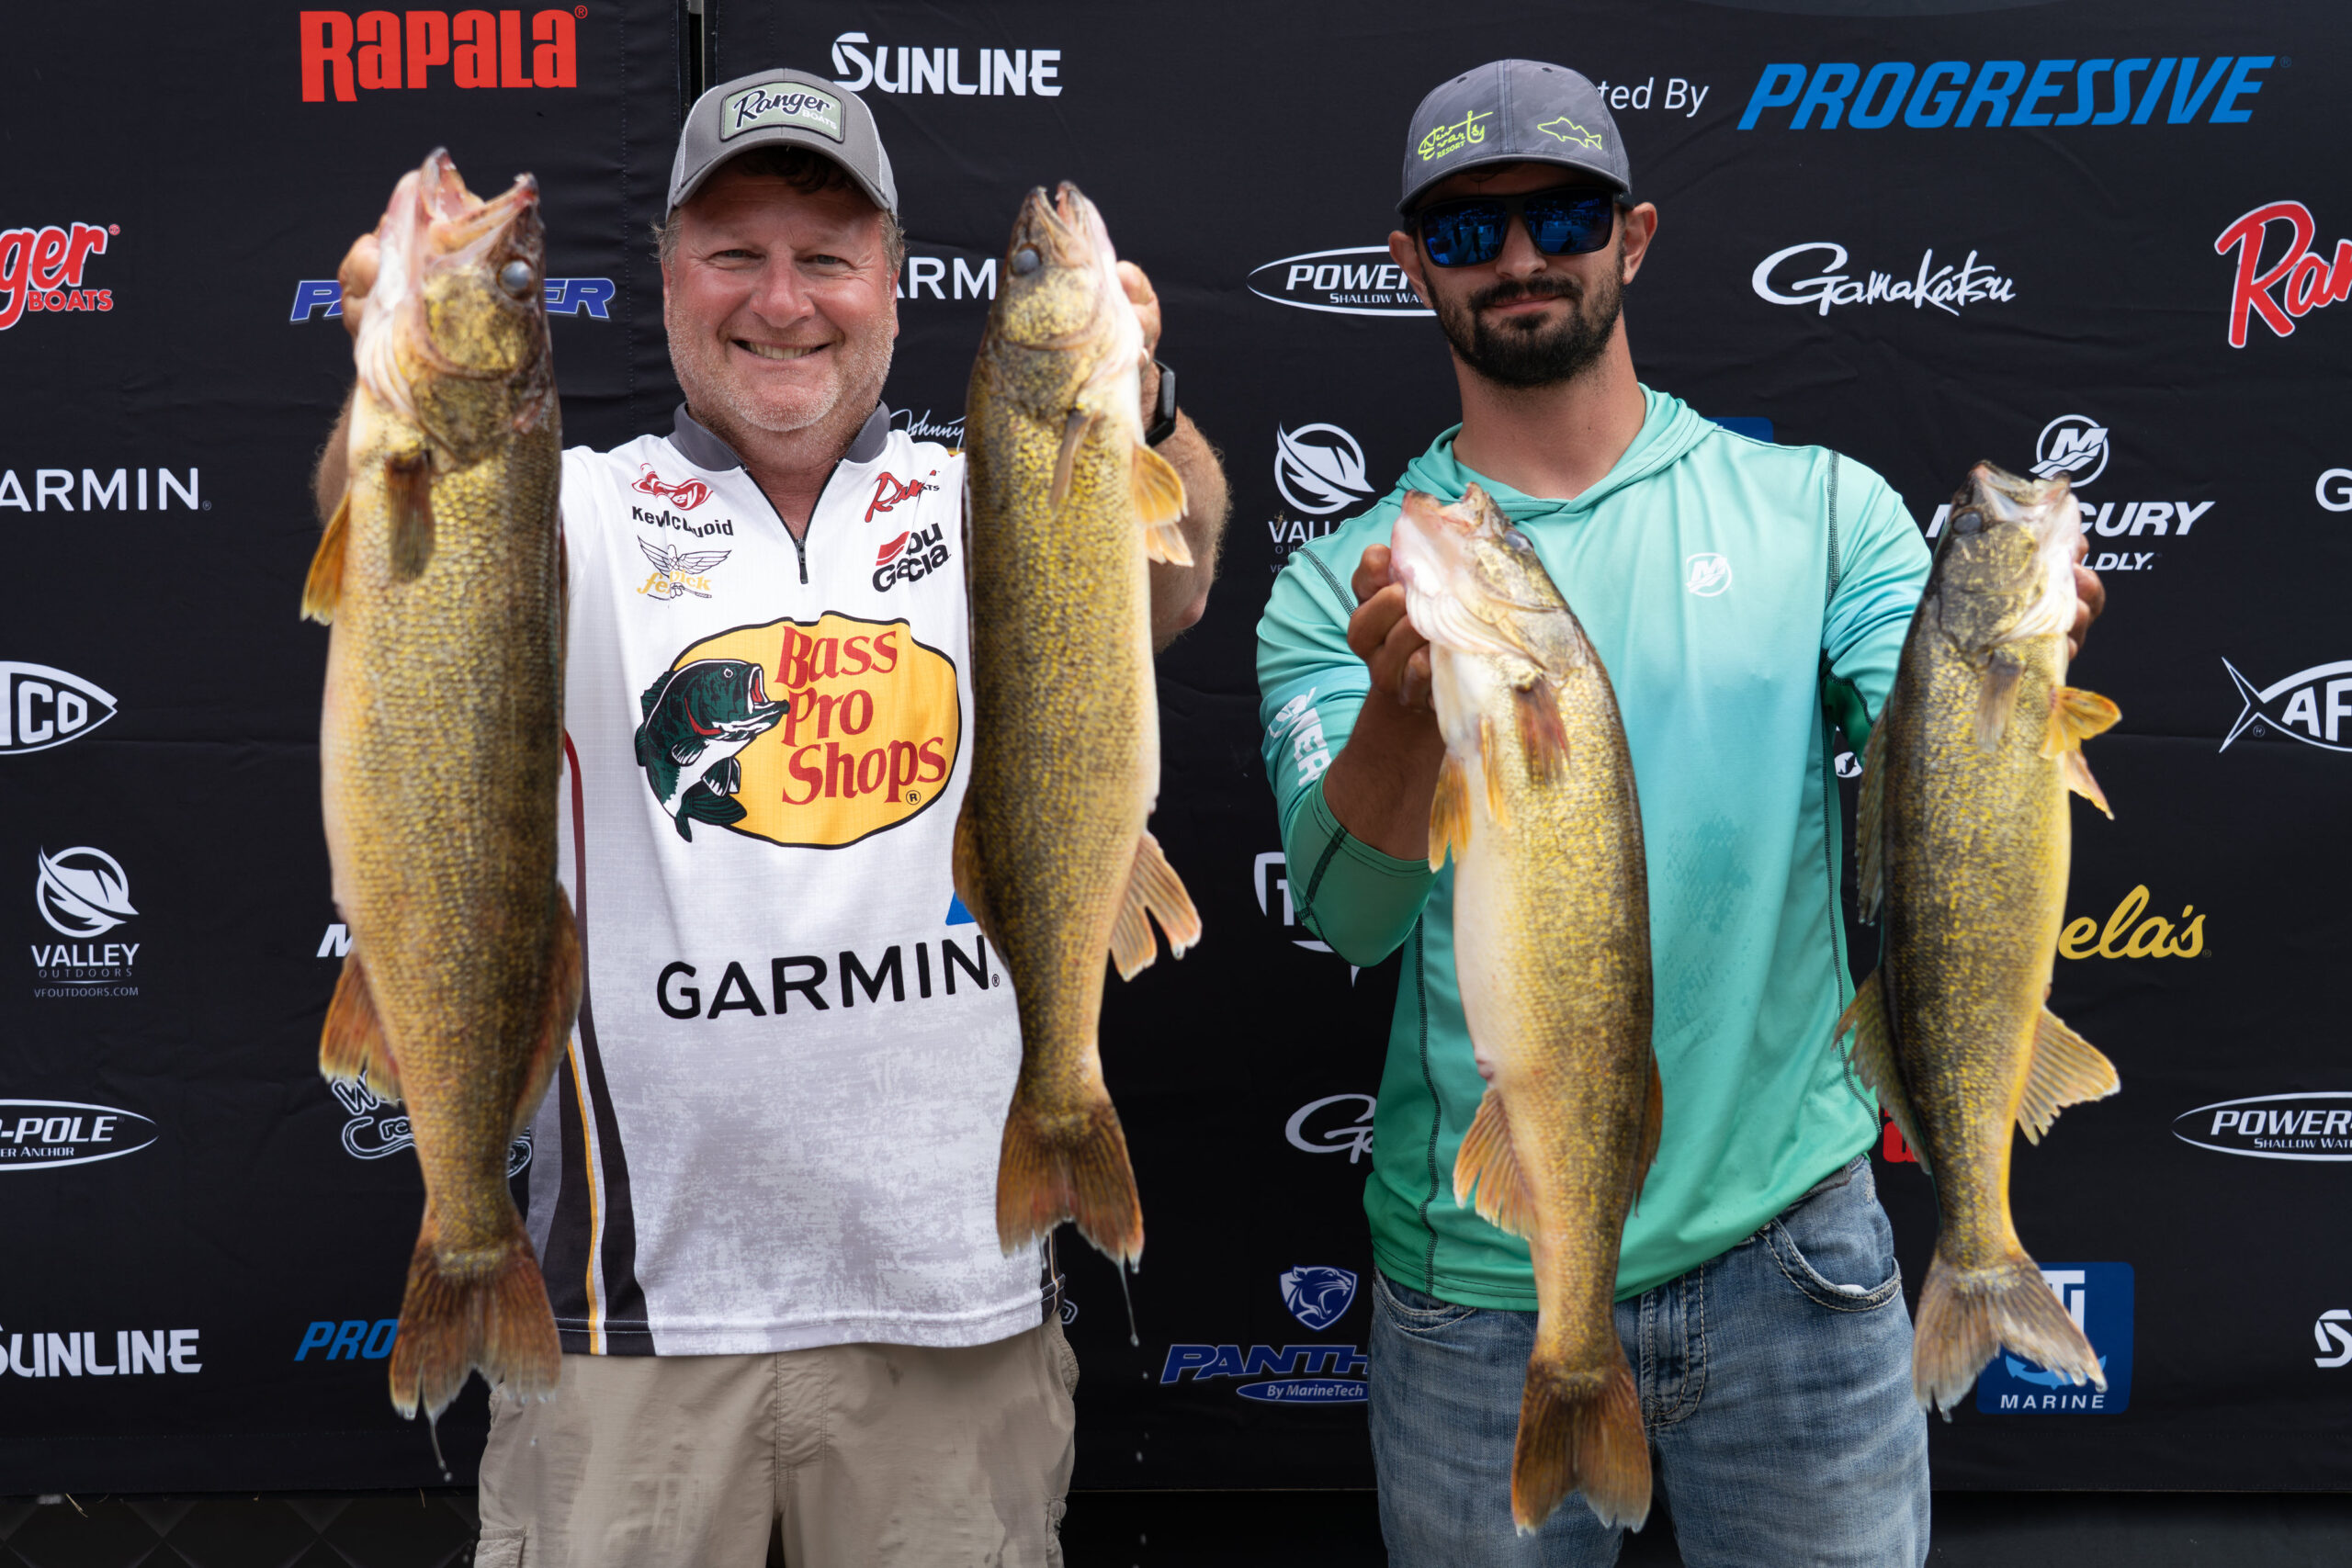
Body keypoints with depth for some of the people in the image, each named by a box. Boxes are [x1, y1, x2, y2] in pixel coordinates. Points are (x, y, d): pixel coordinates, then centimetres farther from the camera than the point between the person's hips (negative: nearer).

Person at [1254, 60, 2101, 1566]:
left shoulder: (1820, 509, 1)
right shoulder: (1337, 584, -1)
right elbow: (1349, 911, -13)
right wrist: (1404, 705, -33)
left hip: (1786, 1237, 0)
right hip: (1479, 1269, 0)